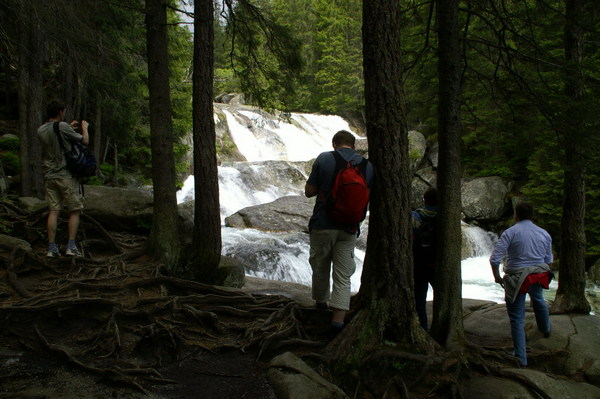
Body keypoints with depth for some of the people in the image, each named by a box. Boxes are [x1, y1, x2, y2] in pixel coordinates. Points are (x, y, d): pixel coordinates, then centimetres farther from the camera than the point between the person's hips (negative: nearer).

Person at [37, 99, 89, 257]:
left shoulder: (41, 130, 8)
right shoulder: (62, 127, -11)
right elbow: (84, 141, -4)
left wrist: (70, 127, 29)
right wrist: (85, 128, 14)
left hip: (49, 176, 6)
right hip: (66, 176, -6)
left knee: (53, 211, 6)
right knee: (74, 211, 3)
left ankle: (52, 248, 4)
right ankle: (71, 246, -1)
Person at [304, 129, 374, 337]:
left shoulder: (324, 159, -8)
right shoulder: (367, 165, 1)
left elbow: (309, 191, -5)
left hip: (323, 225, -2)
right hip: (349, 229, 2)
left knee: (320, 268, 18)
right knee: (343, 276, 5)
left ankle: (321, 304, 37)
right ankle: (338, 320, -3)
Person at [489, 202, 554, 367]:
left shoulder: (510, 232, -11)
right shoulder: (544, 234, 4)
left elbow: (494, 259, -16)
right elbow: (548, 260, 13)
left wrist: (497, 277, -1)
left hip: (516, 280, -5)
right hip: (539, 276, 6)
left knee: (517, 319, 3)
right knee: (538, 299, 37)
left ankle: (521, 359, 5)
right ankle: (545, 329, 62)